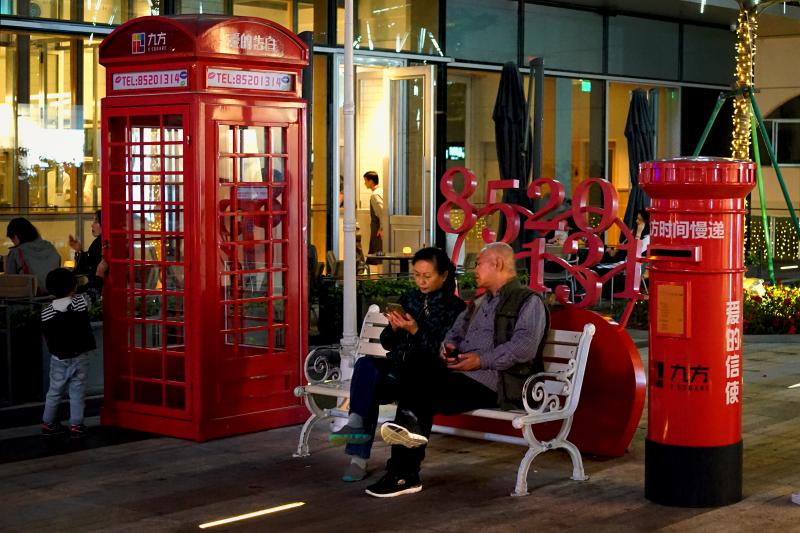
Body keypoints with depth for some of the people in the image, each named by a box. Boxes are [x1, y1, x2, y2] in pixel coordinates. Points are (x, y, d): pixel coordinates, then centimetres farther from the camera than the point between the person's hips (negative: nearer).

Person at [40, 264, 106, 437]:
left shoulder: (46, 311, -6)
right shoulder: (81, 302, -12)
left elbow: (46, 336, 1)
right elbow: (95, 289, 4)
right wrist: (100, 270, 20)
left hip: (58, 358, 2)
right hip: (79, 357, -2)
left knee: (54, 391, 13)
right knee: (77, 392, 4)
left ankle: (48, 423, 21)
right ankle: (76, 425, 5)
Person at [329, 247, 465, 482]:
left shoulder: (455, 308, 0)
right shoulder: (409, 300, 17)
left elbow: (442, 353, -9)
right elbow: (387, 342, 16)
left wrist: (415, 331, -19)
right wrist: (394, 328, -6)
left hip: (429, 373, -5)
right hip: (398, 364, 5)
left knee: (370, 384, -30)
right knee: (366, 364, -28)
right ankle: (358, 424, -35)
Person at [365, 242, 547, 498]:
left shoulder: (528, 301, 2)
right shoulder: (479, 303, 31)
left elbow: (524, 347, -13)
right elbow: (455, 332, 31)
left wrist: (482, 360, -20)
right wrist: (448, 345, 6)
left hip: (496, 378, -7)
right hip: (459, 371, 7)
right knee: (412, 383, -20)